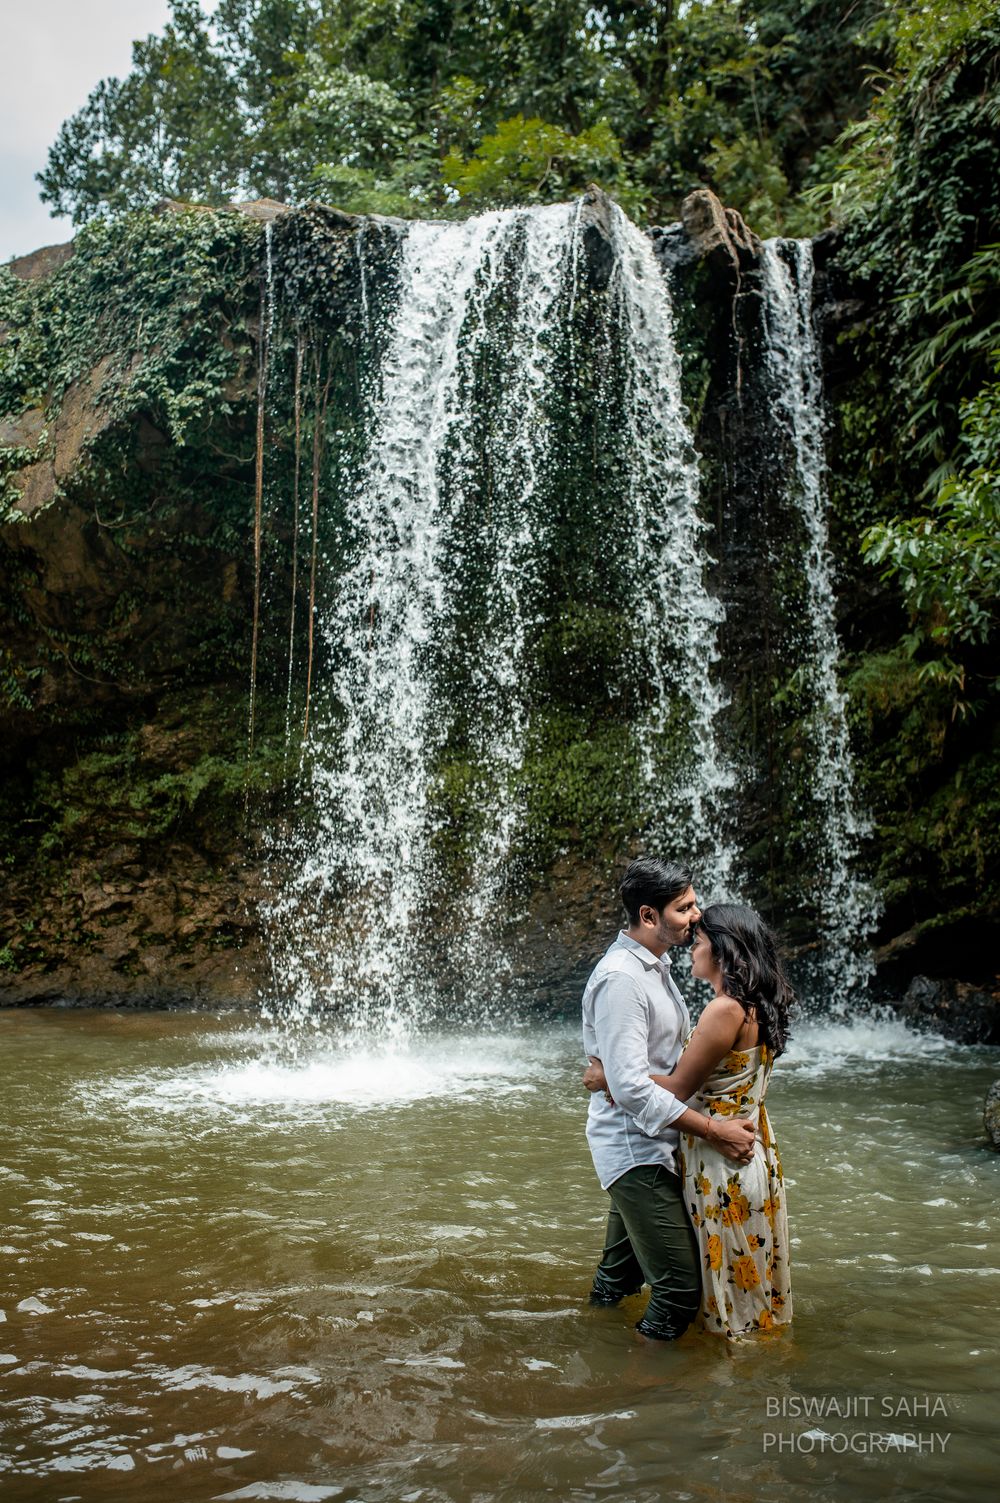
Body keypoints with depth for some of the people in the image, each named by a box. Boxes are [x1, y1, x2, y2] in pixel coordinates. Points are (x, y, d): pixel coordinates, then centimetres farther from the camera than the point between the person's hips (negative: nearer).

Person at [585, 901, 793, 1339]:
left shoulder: (725, 1010, -23)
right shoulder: (753, 1007, 7)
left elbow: (679, 1088, -20)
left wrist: (610, 1079, -10)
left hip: (721, 1159, -9)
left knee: (732, 1271, 6)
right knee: (748, 1273, 21)